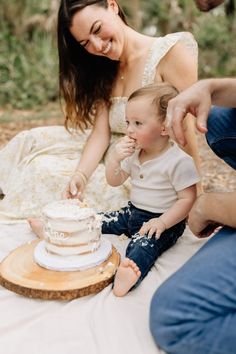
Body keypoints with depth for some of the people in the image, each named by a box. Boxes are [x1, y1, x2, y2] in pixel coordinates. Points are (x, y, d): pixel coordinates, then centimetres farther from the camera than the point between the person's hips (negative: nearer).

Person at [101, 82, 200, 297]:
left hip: (163, 221, -8)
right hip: (133, 212, 8)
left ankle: (131, 270, -61)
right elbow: (114, 181, 8)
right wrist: (114, 158, -11)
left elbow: (188, 199, -20)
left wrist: (162, 222, -28)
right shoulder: (134, 153, 3)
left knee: (144, 242, -35)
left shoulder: (179, 161, -20)